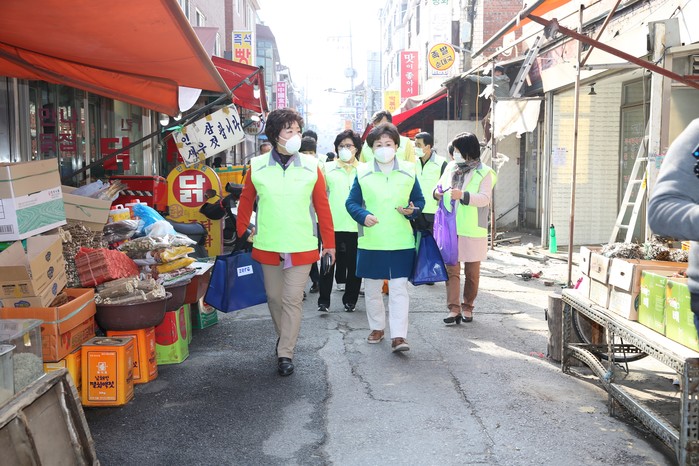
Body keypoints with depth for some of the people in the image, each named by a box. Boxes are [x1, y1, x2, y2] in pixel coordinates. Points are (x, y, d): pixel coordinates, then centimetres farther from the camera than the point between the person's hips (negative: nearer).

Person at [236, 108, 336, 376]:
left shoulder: (311, 167, -2)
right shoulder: (257, 166, -1)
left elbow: (322, 206, 1)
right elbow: (246, 201, 11)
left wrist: (330, 243, 2)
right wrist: (243, 231, 8)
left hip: (302, 247, -1)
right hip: (268, 246, 2)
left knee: (292, 300, -3)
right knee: (274, 298, 15)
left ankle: (285, 354, 6)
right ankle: (284, 336, 39)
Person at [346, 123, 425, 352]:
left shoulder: (409, 171, 4)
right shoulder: (363, 172, 2)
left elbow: (419, 200, 12)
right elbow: (351, 202, 4)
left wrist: (412, 210, -10)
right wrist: (363, 216, -15)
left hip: (401, 241, -1)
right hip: (371, 241, 1)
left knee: (399, 288, -4)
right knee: (372, 288, 12)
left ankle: (398, 336, -2)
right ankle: (377, 327, 30)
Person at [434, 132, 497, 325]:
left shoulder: (483, 172, -6)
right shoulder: (451, 167, 7)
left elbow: (485, 198, -16)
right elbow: (440, 184, 19)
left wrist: (463, 195, -30)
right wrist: (437, 191, -5)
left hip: (472, 230, -3)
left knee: (472, 272, 8)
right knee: (451, 269, 0)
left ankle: (467, 307, 22)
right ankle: (454, 308, 1)